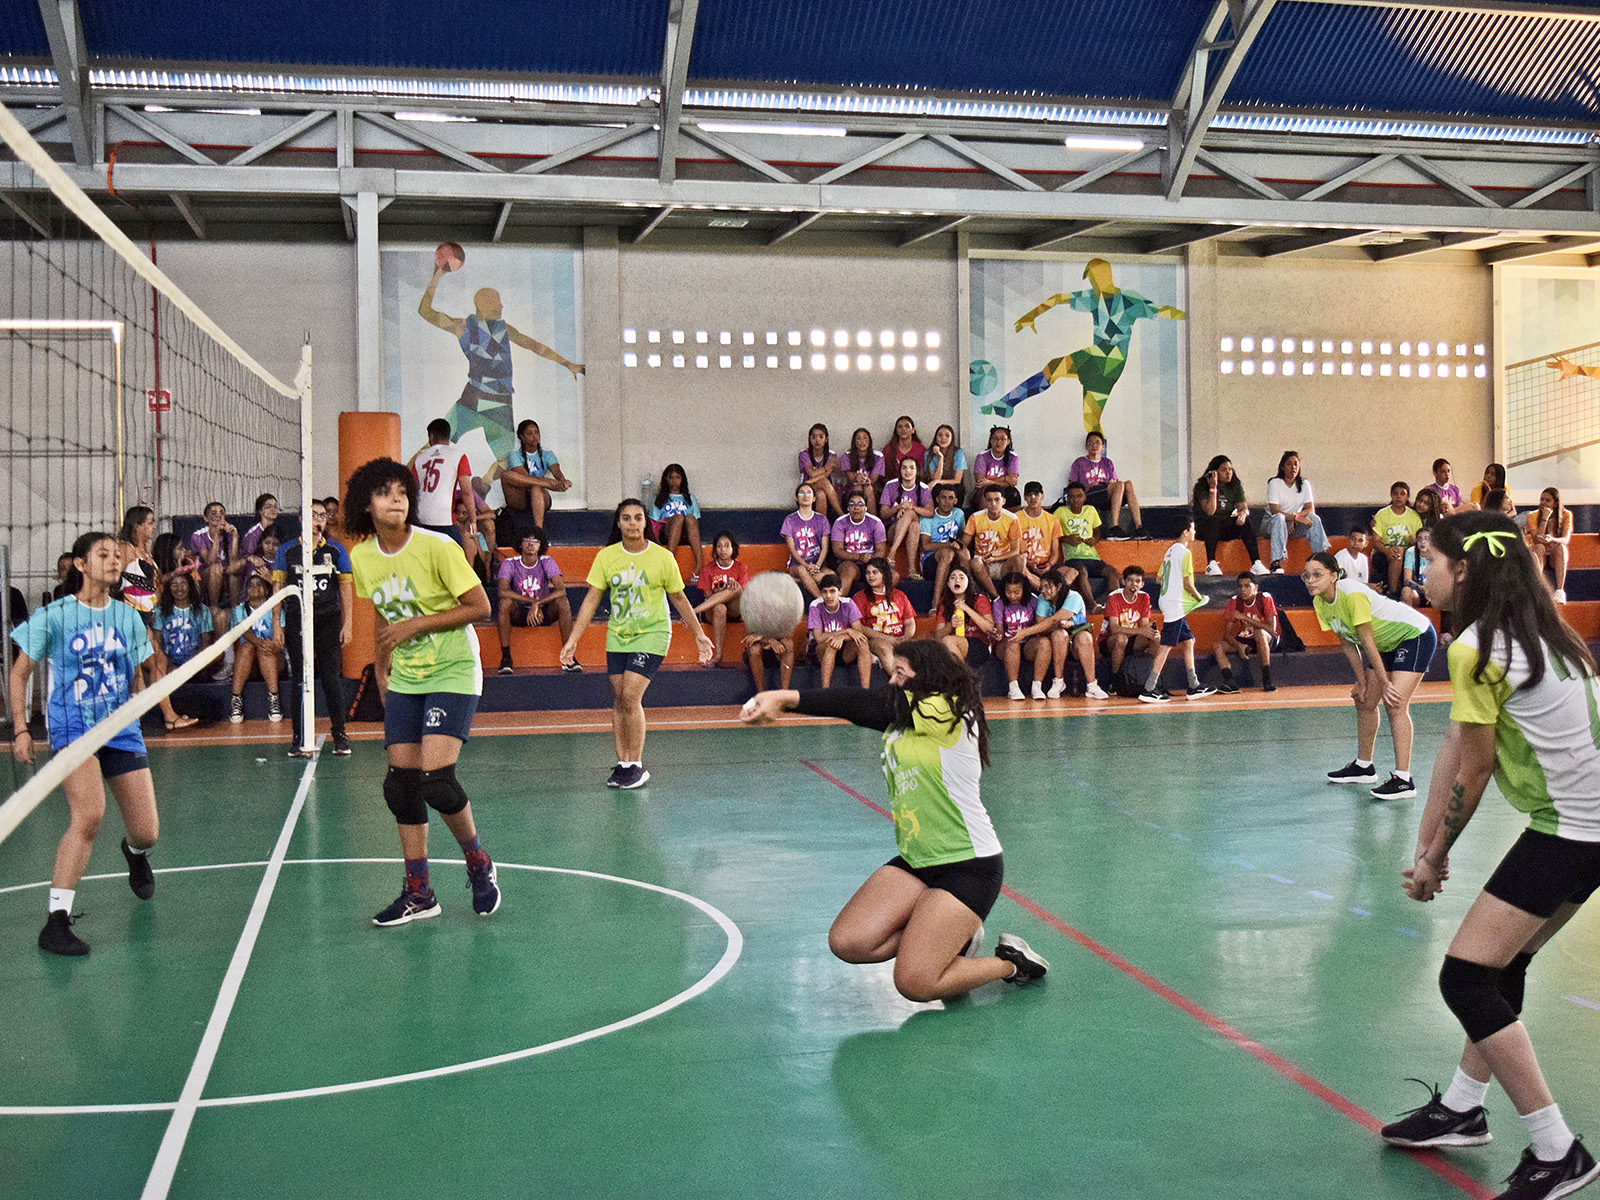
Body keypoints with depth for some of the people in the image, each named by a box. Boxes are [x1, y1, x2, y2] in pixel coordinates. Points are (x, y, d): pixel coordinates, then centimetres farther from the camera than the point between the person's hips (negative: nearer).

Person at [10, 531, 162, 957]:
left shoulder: (127, 617, 7)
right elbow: (20, 673, 3)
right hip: (72, 730, -4)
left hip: (122, 731, 4)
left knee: (147, 832, 2)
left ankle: (135, 853, 43)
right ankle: (56, 921, -22)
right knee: (89, 815, -28)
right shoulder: (54, 616, -4)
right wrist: (20, 729, -5)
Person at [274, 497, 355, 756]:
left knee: (331, 675, -4)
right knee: (299, 678, 2)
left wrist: (348, 624, 0)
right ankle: (299, 737, 7)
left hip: (329, 620, 0)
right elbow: (278, 588, 7)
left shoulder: (337, 550, 7)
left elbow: (346, 587, 7)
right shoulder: (286, 551, 6)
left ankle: (340, 735, 3)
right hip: (296, 621, 0)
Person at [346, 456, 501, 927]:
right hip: (404, 681, 6)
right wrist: (381, 668, 14)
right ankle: (418, 893, 13)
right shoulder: (361, 557, 2)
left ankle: (479, 863, 9)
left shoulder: (437, 547, -16)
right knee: (401, 783, 0)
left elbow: (480, 607, -14)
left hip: (452, 675, -6)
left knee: (435, 778, -17)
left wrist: (416, 625, -18)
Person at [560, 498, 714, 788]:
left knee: (631, 696, -14)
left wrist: (699, 634, 10)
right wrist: (572, 640, -2)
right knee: (618, 700, 3)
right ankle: (622, 764, 12)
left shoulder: (662, 557, -7)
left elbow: (679, 598, 6)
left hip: (651, 634, -4)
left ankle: (637, 766, -3)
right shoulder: (606, 556, -1)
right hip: (617, 636, 4)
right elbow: (591, 600, 2)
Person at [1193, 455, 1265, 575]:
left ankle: (1256, 563, -30)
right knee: (1213, 521, -37)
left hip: (1227, 527, 4)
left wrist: (1243, 512, -27)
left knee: (1245, 522, -24)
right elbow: (1210, 511, -22)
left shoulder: (1235, 485, 6)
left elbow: (1243, 506, -3)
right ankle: (1211, 564, -39)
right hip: (1205, 526, -4)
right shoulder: (1202, 486, -9)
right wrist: (1213, 487, -25)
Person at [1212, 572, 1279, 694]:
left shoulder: (1265, 598, -17)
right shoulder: (1234, 602, -8)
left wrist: (1245, 618, -28)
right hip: (1243, 641, 4)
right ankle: (1230, 682, -32)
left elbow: (1272, 629, -25)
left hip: (1268, 640, -4)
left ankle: (1267, 681, -33)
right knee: (1217, 646, -19)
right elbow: (1227, 633, -9)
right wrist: (1239, 646, -30)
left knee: (1260, 633, -38)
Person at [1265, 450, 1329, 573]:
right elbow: (1274, 510, -19)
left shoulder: (1304, 484, 4)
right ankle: (1276, 563, -47)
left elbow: (1310, 509, -3)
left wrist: (1295, 517, -22)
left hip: (1295, 525, 4)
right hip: (1273, 523, -4)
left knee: (1314, 519, -23)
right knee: (1279, 518, -37)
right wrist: (1295, 517, -30)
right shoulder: (1275, 483, -9)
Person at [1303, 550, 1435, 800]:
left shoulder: (1352, 594, -29)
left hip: (1416, 636, -9)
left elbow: (1367, 641, -25)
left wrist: (1384, 682, -20)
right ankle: (1364, 767, 27)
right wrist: (1362, 681, 0)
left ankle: (1403, 780, -23)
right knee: (1364, 701, 12)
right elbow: (1347, 643, 3)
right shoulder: (1320, 603, -4)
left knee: (1395, 703, -20)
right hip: (1388, 644, 9)